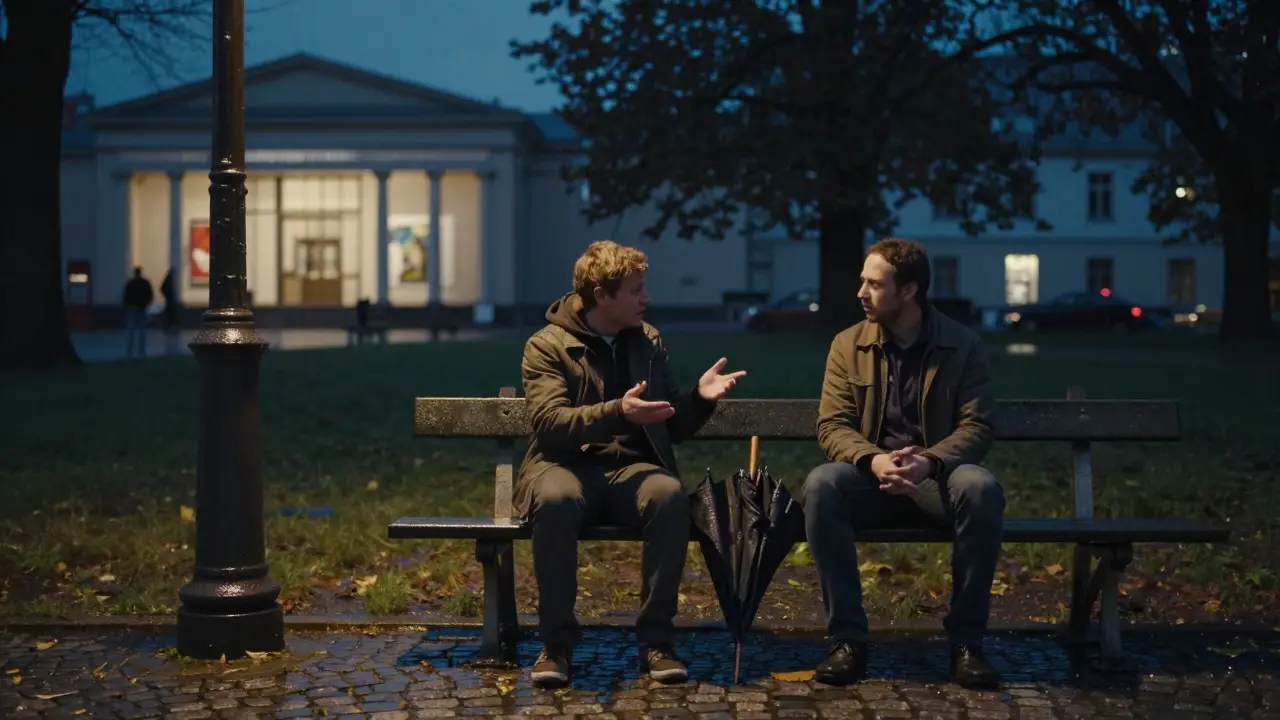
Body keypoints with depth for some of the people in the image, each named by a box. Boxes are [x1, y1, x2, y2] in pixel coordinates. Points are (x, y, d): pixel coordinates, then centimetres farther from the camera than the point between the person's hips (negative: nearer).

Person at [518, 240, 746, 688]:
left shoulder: (648, 341, 13)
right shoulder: (547, 345, -2)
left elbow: (674, 428, 16)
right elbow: (549, 423, -16)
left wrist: (700, 398, -5)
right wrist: (618, 412, -29)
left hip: (632, 467, 3)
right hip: (567, 465, -3)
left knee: (671, 496, -33)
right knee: (556, 500, -39)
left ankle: (655, 639, -23)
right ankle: (557, 642, -24)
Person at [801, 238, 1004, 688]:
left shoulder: (963, 345, 1)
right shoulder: (848, 345, 5)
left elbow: (976, 427, -6)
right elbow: (832, 426, -2)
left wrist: (928, 461, -27)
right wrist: (873, 460, -25)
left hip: (935, 478, -1)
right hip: (870, 476, 1)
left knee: (981, 488, -35)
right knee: (820, 486, -33)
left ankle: (966, 641, -23)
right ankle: (847, 639, -27)